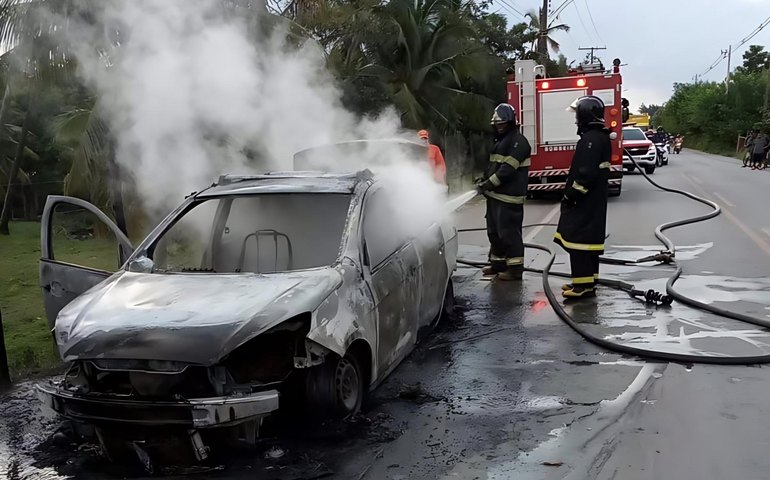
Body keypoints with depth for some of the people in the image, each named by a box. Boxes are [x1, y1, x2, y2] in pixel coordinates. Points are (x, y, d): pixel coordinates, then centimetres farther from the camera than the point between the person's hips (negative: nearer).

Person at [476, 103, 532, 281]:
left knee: (509, 232, -8)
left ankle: (515, 268, -3)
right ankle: (498, 262, 27)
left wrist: (488, 184, -20)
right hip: (495, 195, 10)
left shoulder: (518, 141, -11)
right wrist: (485, 182, 11)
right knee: (494, 231, 16)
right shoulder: (500, 140, 21)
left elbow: (508, 169, -20)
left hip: (509, 196, -10)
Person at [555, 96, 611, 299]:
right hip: (592, 201, 11)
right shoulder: (600, 137, 16)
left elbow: (586, 173, -25)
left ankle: (584, 285, -8)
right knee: (588, 239, 15)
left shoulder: (591, 139, -18)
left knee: (579, 240, -9)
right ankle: (587, 280, 22)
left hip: (584, 201, -11)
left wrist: (571, 195, -18)